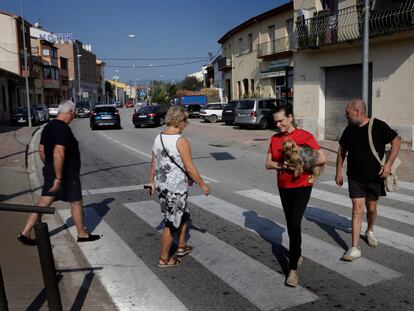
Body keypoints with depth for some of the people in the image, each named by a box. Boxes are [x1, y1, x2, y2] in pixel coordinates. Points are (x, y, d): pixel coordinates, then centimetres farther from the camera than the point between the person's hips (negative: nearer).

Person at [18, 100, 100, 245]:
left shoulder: (48, 127, 9)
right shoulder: (64, 129, -20)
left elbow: (41, 150, 15)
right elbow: (58, 153, -29)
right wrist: (58, 178, -27)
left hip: (50, 172, 8)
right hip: (66, 174, -8)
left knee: (43, 203, 11)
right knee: (76, 203, 8)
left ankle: (25, 233, 12)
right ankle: (82, 234, 21)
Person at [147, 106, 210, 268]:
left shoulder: (158, 138, 4)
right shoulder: (181, 141, -19)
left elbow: (153, 163, 11)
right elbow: (189, 168, -17)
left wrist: (151, 181, 22)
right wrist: (203, 185, -6)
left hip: (161, 185, 8)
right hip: (175, 188, -8)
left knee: (184, 215, 25)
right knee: (171, 223, 5)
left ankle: (182, 247, 38)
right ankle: (164, 259, 17)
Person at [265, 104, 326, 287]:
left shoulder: (305, 136, -9)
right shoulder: (275, 138, 5)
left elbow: (322, 158, -12)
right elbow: (268, 163, 2)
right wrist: (282, 165, -19)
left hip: (302, 186, -5)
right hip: (284, 187, 5)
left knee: (294, 223, -15)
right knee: (291, 224, 16)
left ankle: (293, 268, -9)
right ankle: (297, 255, 37)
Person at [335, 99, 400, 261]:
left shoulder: (379, 126, -12)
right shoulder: (349, 130, 0)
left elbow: (396, 141, -6)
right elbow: (342, 151, 11)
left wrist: (389, 164, -15)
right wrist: (338, 172, 10)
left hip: (374, 177, -1)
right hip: (355, 178, 1)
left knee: (371, 208, 15)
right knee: (357, 210, -5)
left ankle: (370, 231, 46)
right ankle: (355, 248, -3)